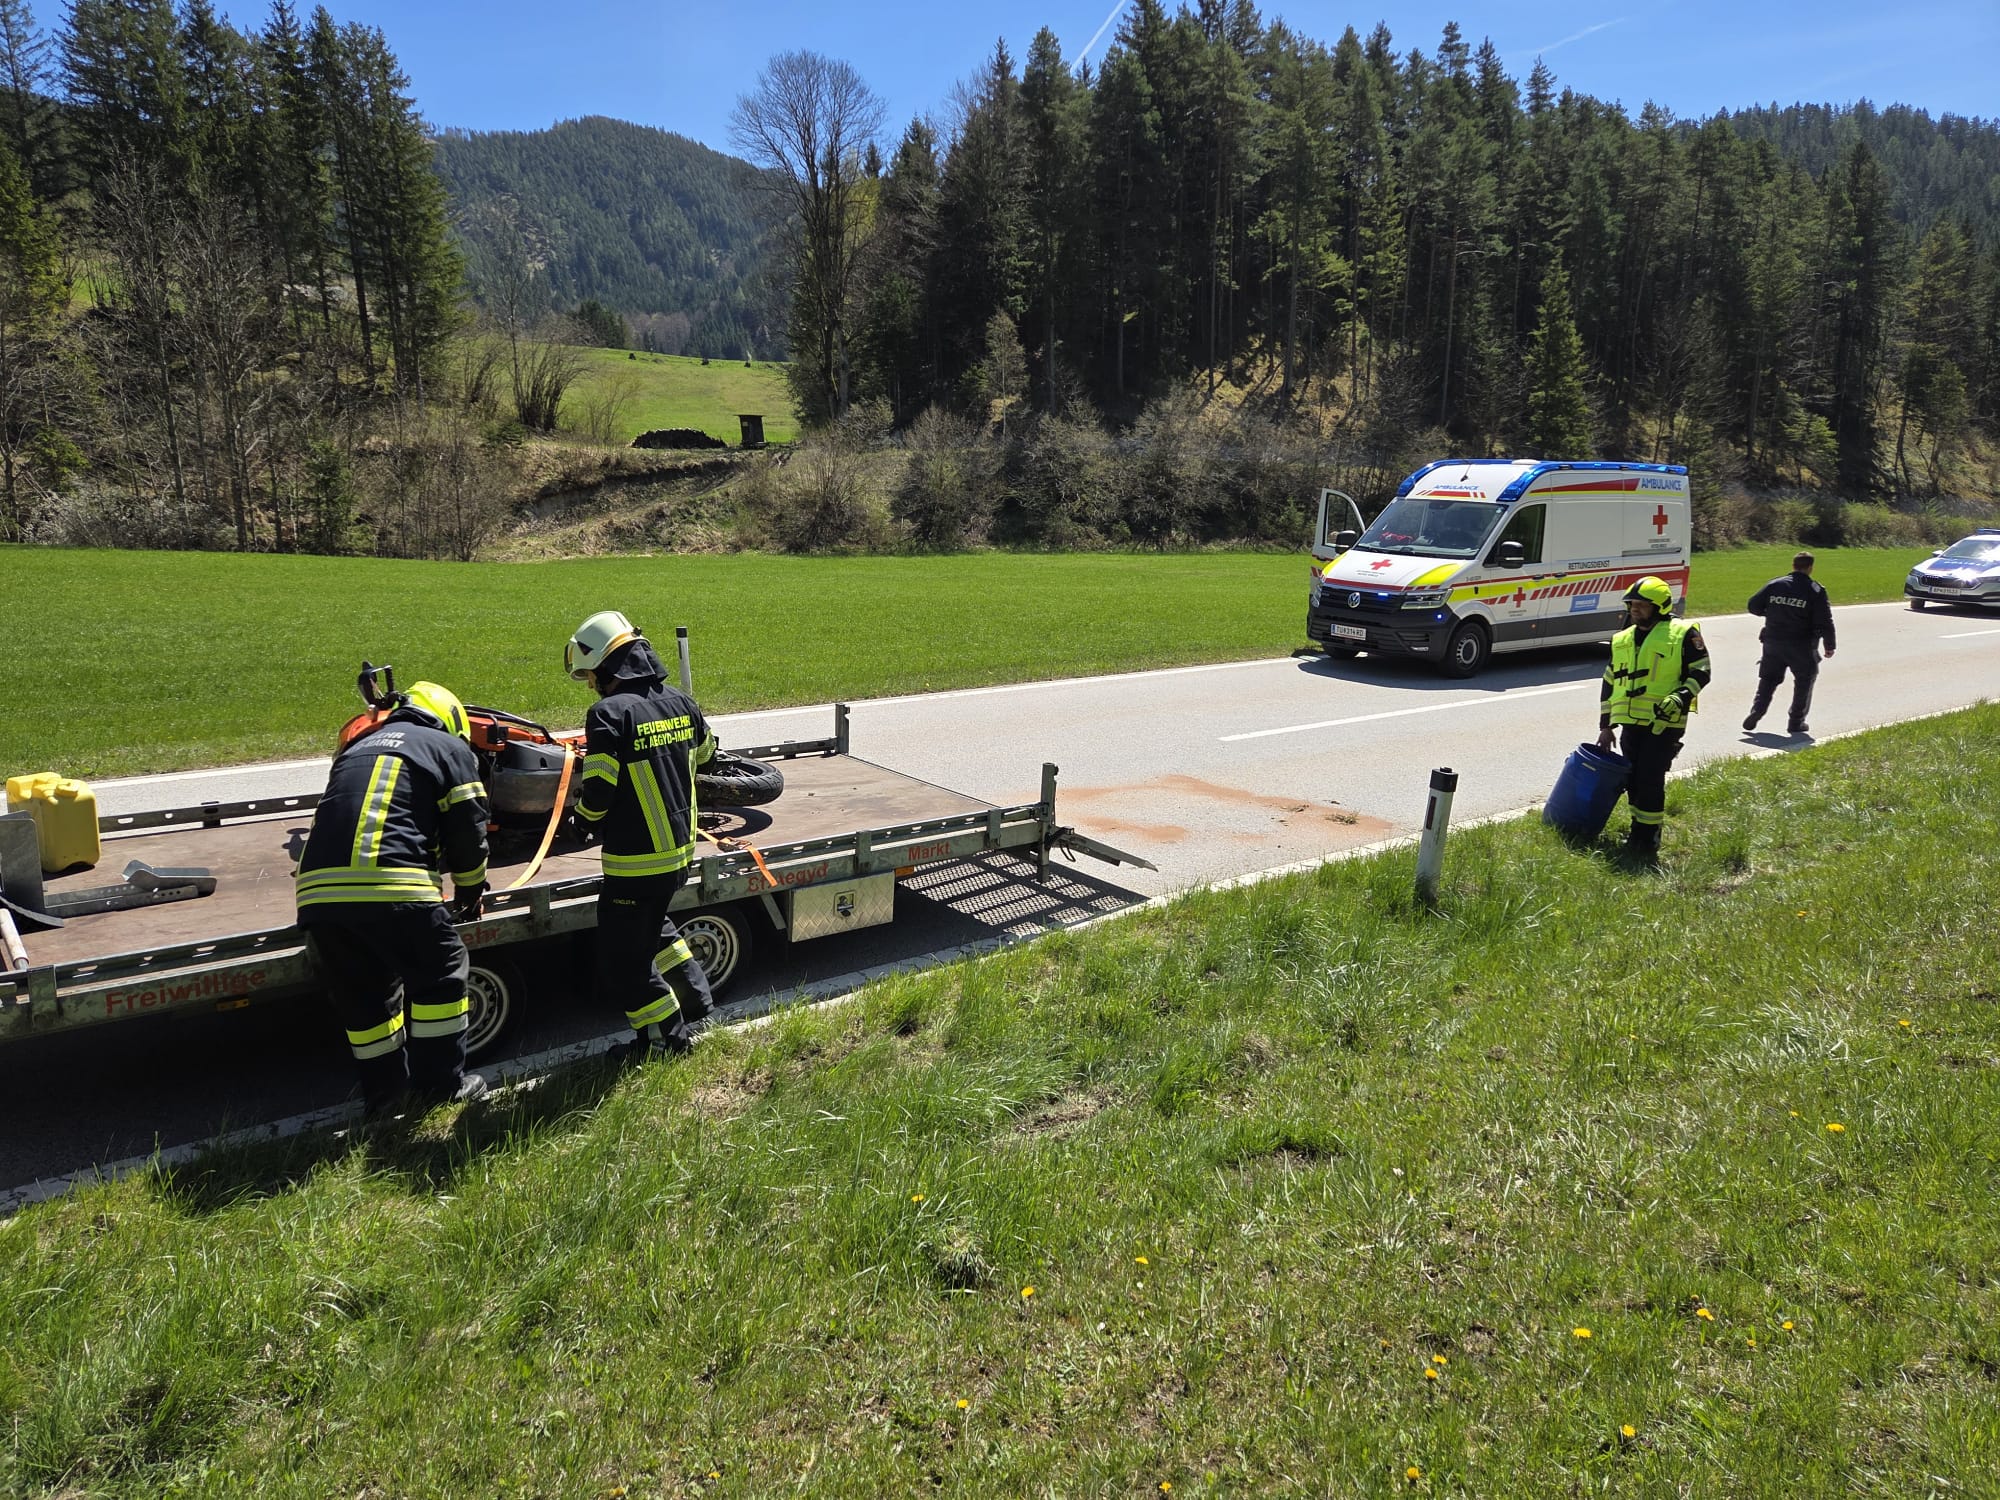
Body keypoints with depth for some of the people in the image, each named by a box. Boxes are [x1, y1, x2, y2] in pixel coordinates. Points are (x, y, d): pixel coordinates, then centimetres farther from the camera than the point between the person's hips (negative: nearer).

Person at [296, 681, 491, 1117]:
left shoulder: (357, 747, 32)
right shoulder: (449, 747, 14)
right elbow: (468, 832, 11)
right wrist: (469, 894, 27)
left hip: (318, 888, 6)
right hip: (393, 885, -6)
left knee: (361, 994, 19)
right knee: (440, 976, 13)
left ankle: (384, 1090, 27)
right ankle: (440, 1081, 18)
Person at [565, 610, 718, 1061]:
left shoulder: (609, 714, -20)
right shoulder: (680, 702, 1)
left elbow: (599, 791, -20)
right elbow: (703, 753, 20)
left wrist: (583, 821, 1)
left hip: (634, 859, -8)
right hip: (680, 850, 8)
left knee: (623, 959, 8)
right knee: (652, 922, 31)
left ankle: (668, 1037, 16)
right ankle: (692, 993, 33)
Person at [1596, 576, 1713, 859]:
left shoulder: (1682, 634, -3)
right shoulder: (1622, 640, 14)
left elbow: (1701, 672, -3)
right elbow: (1610, 684, 19)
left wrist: (1680, 698, -19)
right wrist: (1606, 725, 17)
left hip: (1664, 723, -6)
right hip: (1631, 722, 6)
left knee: (1650, 780, -10)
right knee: (1633, 780, 10)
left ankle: (1647, 839, -1)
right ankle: (1639, 831, 24)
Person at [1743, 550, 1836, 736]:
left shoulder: (1775, 584, 1)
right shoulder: (1815, 591, -7)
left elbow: (1753, 606, 3)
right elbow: (1824, 622, -8)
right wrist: (1829, 646, 2)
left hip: (1773, 642, 3)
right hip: (1801, 646, -3)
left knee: (1768, 679, 15)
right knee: (1804, 681, 13)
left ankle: (1756, 712, -3)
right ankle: (1796, 721, 13)